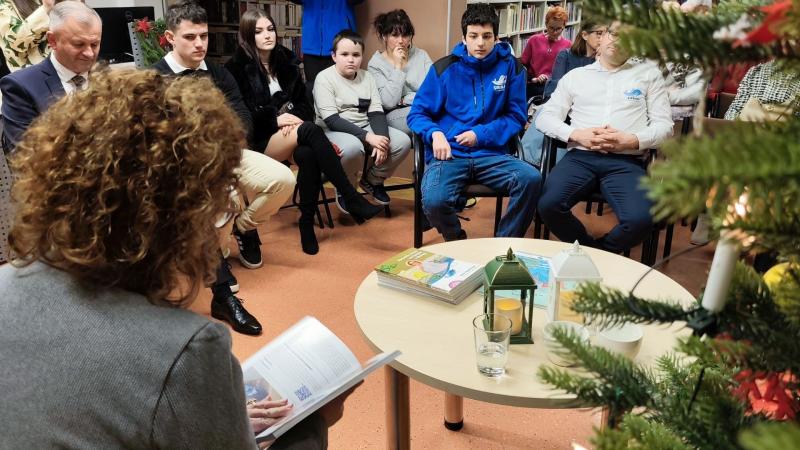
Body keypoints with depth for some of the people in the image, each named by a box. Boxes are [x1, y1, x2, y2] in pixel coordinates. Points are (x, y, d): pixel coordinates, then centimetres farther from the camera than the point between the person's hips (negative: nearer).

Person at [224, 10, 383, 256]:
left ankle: (307, 222, -25)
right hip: (258, 140, -4)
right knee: (310, 130, -34)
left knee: (308, 156, -35)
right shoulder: (237, 67, 0)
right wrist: (276, 120, -16)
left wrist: (294, 117, -9)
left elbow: (303, 101, 13)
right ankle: (353, 201, -37)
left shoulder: (286, 60, 15)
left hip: (289, 132, 4)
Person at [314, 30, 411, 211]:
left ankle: (372, 180, 9)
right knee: (352, 148, -39)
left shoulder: (367, 76, 8)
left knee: (403, 141, -15)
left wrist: (381, 138, -22)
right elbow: (332, 120, -20)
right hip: (334, 131, -6)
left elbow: (376, 113, 0)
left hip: (366, 127, 6)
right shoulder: (324, 78, -10)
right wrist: (367, 137, -30)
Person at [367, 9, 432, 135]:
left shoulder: (421, 55, 11)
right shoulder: (375, 63, 1)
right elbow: (388, 103, -12)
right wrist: (398, 67, -11)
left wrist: (404, 100, -8)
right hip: (395, 115, -4)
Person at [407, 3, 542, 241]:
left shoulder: (511, 67, 6)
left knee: (531, 178, -28)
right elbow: (417, 113, 6)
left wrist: (481, 135, -8)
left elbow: (516, 117, 7)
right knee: (434, 202, -31)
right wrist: (435, 133, -16)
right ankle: (459, 244, 5)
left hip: (491, 154, 2)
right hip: (449, 154, -1)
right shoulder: (444, 68, 3)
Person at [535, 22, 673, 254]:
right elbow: (544, 117, 13)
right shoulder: (576, 75, 19)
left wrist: (631, 140, -10)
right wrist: (576, 134, -7)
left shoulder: (649, 73, 17)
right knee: (549, 205, -30)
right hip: (580, 157, 1)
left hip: (626, 161, 0)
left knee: (640, 219, -30)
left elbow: (664, 124, 11)